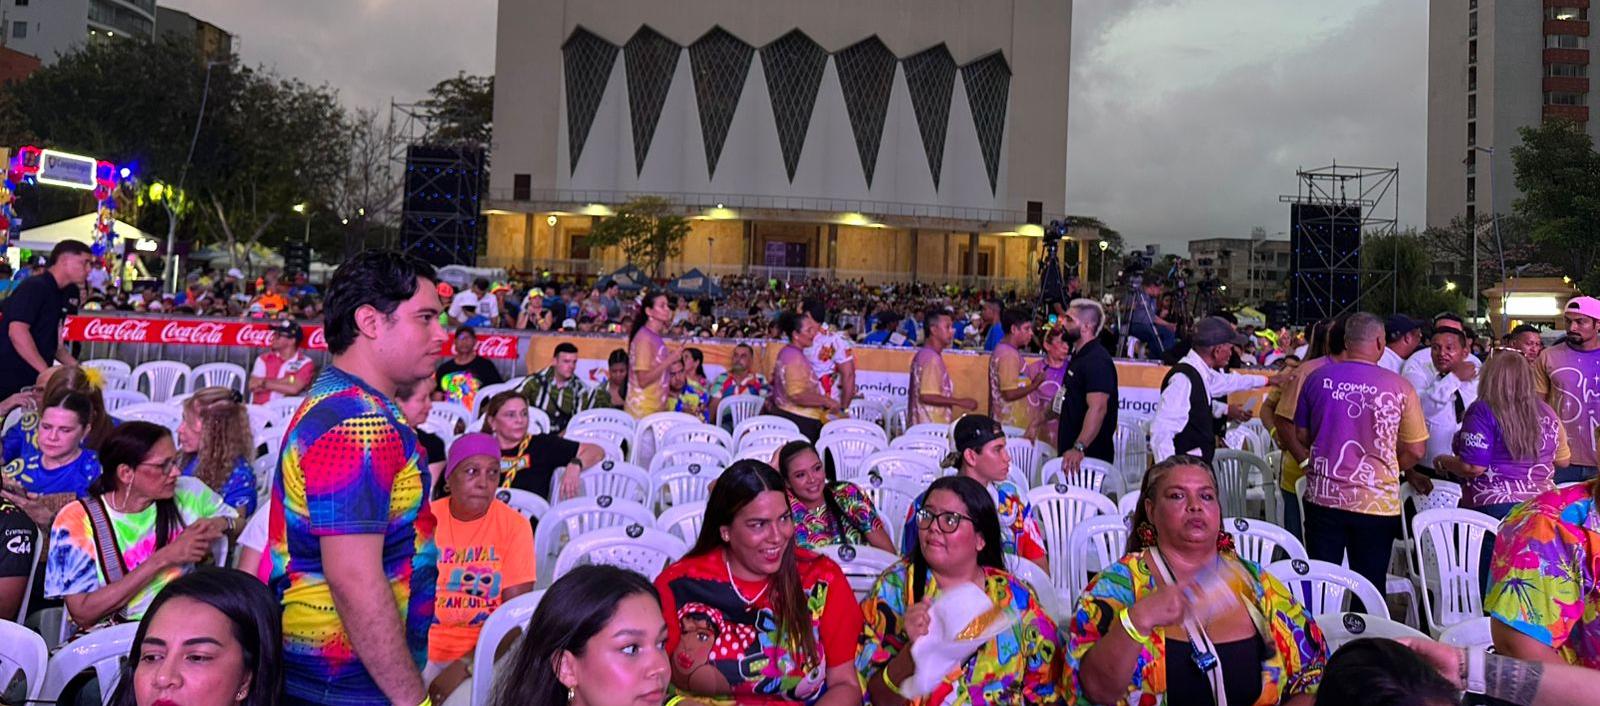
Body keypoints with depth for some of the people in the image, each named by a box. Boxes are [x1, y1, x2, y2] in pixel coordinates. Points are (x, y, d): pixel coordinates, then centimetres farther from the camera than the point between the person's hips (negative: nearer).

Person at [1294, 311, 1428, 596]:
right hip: (1377, 503, -1)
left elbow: (1302, 436, 6)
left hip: (1323, 498, 2)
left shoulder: (1317, 378, -4)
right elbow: (1415, 450, -2)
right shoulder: (1400, 388, -9)